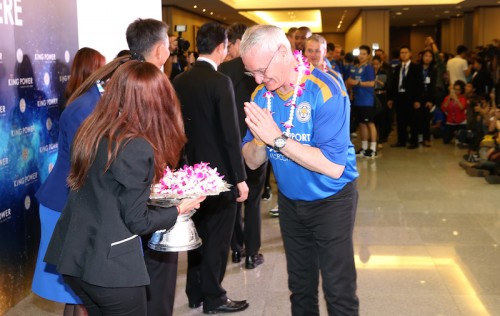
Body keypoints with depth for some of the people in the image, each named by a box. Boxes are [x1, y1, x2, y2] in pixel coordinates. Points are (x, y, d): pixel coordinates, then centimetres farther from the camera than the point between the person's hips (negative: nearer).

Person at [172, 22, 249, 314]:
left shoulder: (180, 81, 4)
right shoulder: (221, 81, -16)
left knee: (197, 233, 17)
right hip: (220, 172, -7)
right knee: (217, 238, 4)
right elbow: (231, 133, -18)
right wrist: (240, 177, -12)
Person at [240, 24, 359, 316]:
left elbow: (333, 167, -30)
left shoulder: (324, 91, -24)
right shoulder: (262, 95, -5)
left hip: (331, 202, -5)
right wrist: (259, 138, -27)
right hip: (290, 202, 5)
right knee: (300, 288, 19)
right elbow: (252, 161, -5)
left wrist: (277, 138, -31)